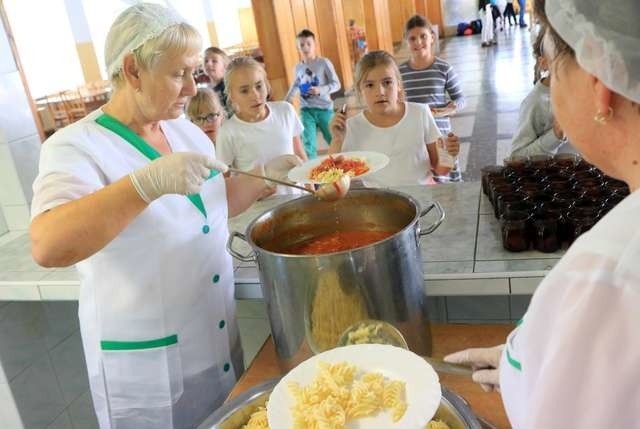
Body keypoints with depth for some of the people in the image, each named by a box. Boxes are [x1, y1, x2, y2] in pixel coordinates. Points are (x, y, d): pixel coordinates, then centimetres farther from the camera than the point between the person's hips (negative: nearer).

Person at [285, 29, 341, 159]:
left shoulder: (324, 63, -7)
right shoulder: (297, 67, 6)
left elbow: (336, 84, -9)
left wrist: (320, 90, -24)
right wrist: (285, 101, 20)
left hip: (324, 108, -3)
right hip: (306, 110, 3)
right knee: (308, 144, -4)